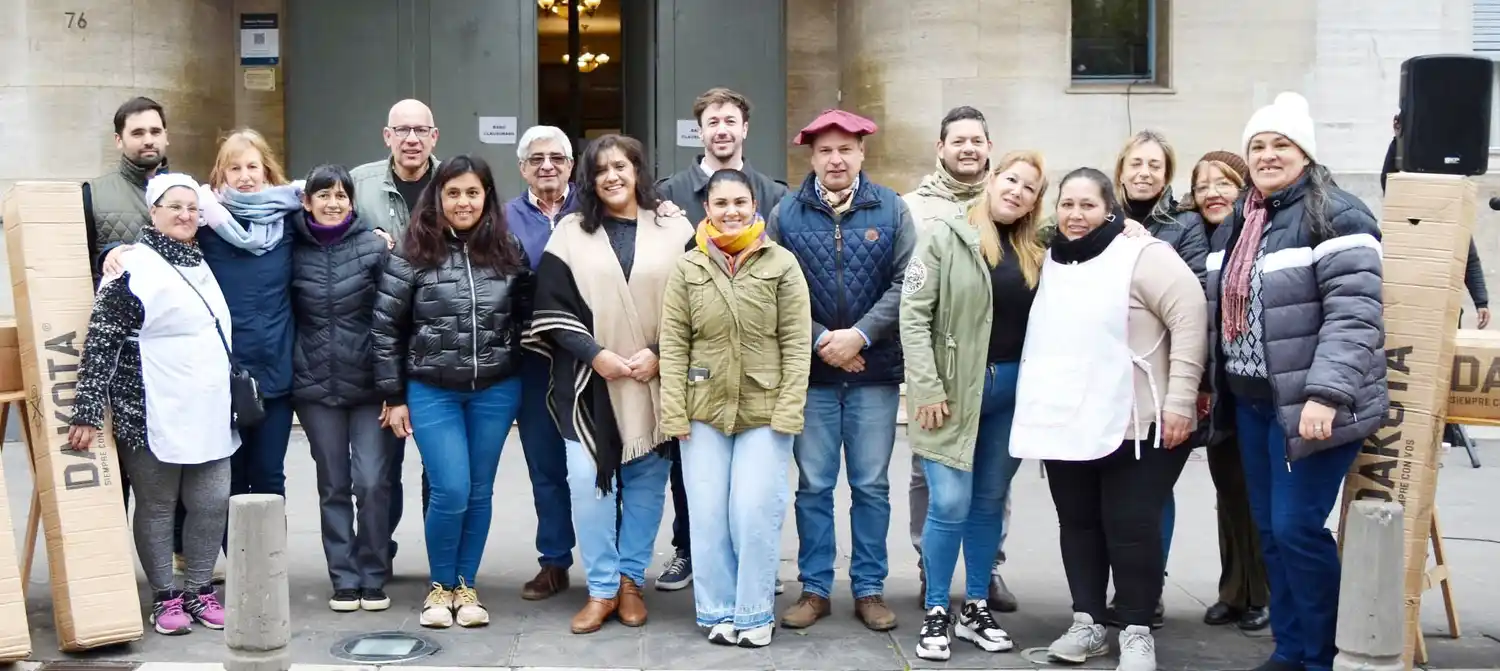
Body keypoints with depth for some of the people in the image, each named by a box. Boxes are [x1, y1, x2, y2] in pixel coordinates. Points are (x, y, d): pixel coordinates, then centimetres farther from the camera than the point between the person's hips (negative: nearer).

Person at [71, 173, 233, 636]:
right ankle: (165, 598, 14)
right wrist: (89, 411, -16)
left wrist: (233, 396, 28)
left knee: (212, 502, 4)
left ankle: (200, 591, 18)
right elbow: (101, 341, -12)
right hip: (154, 415, -6)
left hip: (208, 412, 7)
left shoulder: (201, 264, 15)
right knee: (157, 506, 4)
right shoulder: (131, 266, -8)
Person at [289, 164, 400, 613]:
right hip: (315, 388, 2)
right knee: (334, 486, 8)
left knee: (372, 483, -4)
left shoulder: (375, 246, -3)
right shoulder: (293, 250, 3)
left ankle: (373, 577, 11)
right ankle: (344, 579, 18)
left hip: (369, 384, -2)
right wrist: (290, 371, 3)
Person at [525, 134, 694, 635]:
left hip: (655, 379, 1)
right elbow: (552, 308, 0)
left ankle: (631, 580, 20)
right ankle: (602, 588, 6)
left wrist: (659, 354, -10)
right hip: (589, 379, 0)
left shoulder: (673, 230, 4)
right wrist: (594, 354, -12)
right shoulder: (570, 233, 4)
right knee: (588, 481, -5)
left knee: (646, 481, 6)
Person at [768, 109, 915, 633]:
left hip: (875, 372, 0)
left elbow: (906, 284, -5)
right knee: (814, 485, 7)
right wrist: (819, 341, -11)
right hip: (810, 371, 0)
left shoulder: (891, 210, 2)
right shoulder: (786, 214, 2)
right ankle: (815, 588, 18)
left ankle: (869, 589, 18)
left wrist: (860, 335, -13)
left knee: (872, 485, 7)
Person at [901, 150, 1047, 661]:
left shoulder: (1036, 251, 9)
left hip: (1013, 390, 4)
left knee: (990, 502, 12)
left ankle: (976, 609, 23)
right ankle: (936, 615, 8)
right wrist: (926, 388, -14)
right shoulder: (946, 234, -5)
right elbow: (914, 314, -9)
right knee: (951, 505, -6)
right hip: (955, 389, -4)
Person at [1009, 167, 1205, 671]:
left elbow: (1189, 318, -16)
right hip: (1064, 424, 7)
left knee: (1130, 528, -1)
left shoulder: (1141, 255, -10)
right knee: (1078, 525, 12)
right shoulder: (1052, 262, 13)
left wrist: (1180, 400, -19)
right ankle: (1088, 623, 23)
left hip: (1133, 424, -6)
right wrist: (1040, 407, 19)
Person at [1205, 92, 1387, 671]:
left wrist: (1326, 394, -28)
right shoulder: (1237, 222, 14)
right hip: (1251, 403, 8)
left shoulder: (1336, 215, -12)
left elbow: (1354, 316, -20)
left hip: (1307, 405, -8)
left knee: (1297, 528, -7)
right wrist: (1214, 384, 20)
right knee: (1270, 530, 12)